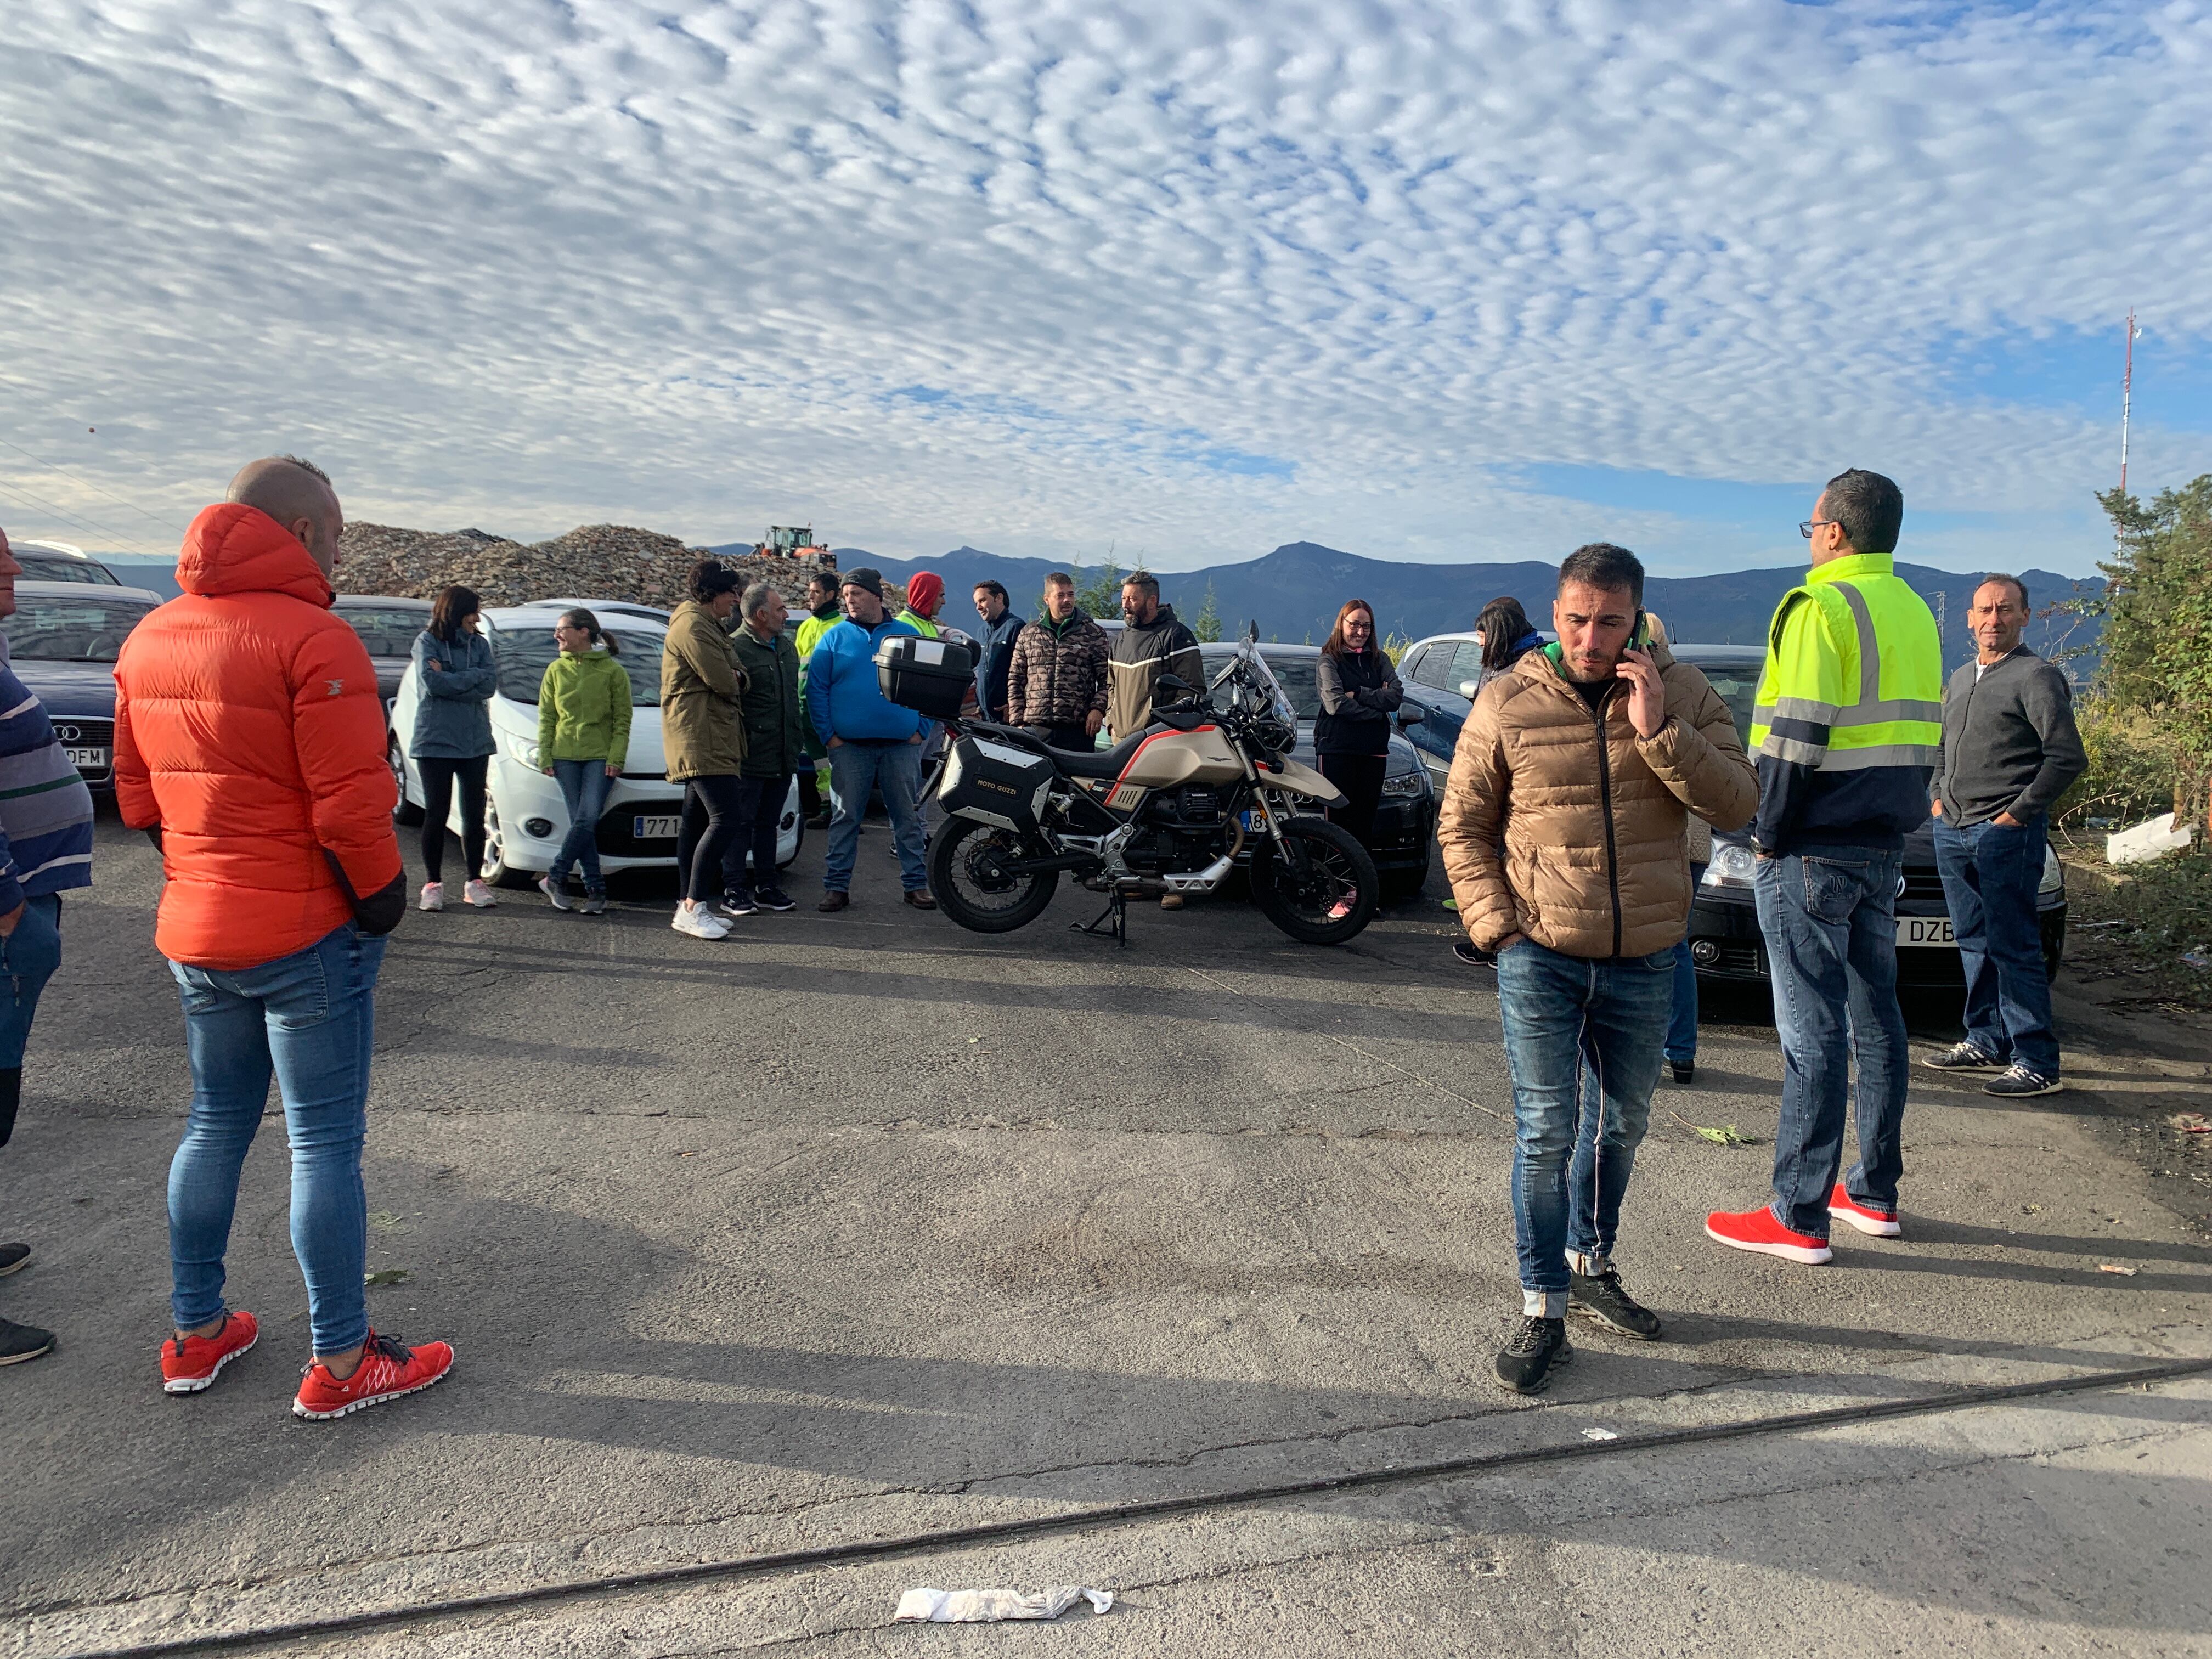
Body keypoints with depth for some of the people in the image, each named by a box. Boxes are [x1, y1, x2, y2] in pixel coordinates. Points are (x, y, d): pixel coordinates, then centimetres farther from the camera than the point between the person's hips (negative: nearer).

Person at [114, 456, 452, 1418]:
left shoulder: (149, 640, 8)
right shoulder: (313, 639, -18)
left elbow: (136, 796, 12)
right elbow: (351, 808, -21)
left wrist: (206, 874, 16)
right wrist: (381, 899, -7)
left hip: (192, 932, 8)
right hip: (307, 938, -7)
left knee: (215, 1127, 20)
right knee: (324, 1145, 2)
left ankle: (196, 1335, 32)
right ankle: (340, 1364, 13)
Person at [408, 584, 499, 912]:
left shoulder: (480, 644, 9)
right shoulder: (427, 642, -1)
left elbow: (490, 686, -5)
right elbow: (432, 682, -16)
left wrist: (450, 681, -12)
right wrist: (474, 676, -9)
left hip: (476, 742, 4)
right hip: (435, 741, -3)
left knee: (474, 814, 6)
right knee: (436, 814, 1)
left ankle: (475, 881, 15)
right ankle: (433, 883, 10)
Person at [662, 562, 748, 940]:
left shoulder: (707, 625, 23)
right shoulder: (692, 626, -12)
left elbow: (735, 679, 18)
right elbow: (722, 682, -19)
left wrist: (737, 678, -5)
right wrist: (733, 682, 4)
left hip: (711, 739, 11)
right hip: (702, 741, -11)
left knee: (697, 821, 11)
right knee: (724, 820, -17)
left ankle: (690, 906, 15)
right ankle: (693, 907, -15)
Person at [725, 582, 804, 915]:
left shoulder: (787, 646, 16)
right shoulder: (736, 647, -11)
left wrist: (799, 741, 21)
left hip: (783, 758, 8)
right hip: (750, 758, -7)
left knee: (768, 823, 14)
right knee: (741, 824, -2)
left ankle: (766, 887, 21)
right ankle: (733, 890, 4)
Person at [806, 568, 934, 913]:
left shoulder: (907, 635, 7)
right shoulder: (835, 638, 6)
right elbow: (816, 687, 3)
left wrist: (921, 729, -1)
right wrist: (828, 735, -4)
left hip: (902, 746, 0)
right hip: (849, 746, 0)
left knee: (908, 818, 6)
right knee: (844, 819, 3)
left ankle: (916, 884, 15)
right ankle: (837, 886, 10)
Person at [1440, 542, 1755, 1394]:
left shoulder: (1682, 692, -1)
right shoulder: (1508, 702, -5)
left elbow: (1738, 804, -10)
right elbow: (1463, 825, 1)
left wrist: (1657, 730, -21)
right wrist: (1497, 926, -8)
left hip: (1645, 962, 3)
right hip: (1541, 960, -2)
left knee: (1619, 1127, 18)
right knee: (1545, 1133, -1)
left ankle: (1591, 1264, 39)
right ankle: (1542, 1309, 11)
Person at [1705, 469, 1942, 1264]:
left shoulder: (1820, 608, -13)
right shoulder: (1914, 611, 15)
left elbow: (1798, 740, -19)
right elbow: (1916, 736, 16)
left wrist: (1770, 835, -11)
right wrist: (1892, 825, 17)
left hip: (1814, 850, -9)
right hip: (1884, 847, 9)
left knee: (1812, 1032, -5)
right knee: (1875, 1020, 15)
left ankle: (1799, 1216, 2)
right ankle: (1875, 1192, 26)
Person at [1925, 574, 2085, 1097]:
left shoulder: (2037, 676, -7)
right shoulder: (1960, 678, 17)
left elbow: (2068, 758, -13)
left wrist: (2017, 813, -14)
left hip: (2005, 834, -8)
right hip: (1952, 832, 8)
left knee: (2013, 947, -7)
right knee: (1975, 943, 13)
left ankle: (2037, 1063, -3)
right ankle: (1987, 1042, 24)